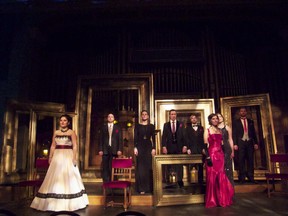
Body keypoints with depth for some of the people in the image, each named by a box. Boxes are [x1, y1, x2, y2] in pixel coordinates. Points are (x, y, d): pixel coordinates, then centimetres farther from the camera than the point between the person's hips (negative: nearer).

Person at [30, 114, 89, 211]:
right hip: (57, 157, 4)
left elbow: (75, 146, -6)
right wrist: (50, 157, 6)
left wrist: (74, 158, -15)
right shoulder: (56, 132, 12)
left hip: (68, 157, -4)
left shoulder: (71, 132, -1)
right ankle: (54, 201, 18)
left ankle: (68, 202, 10)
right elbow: (53, 146, 13)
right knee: (55, 178, 6)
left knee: (68, 178, -1)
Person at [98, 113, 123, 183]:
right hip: (105, 150, 1)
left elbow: (120, 139, 6)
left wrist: (120, 149, -4)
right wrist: (100, 150, -2)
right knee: (105, 167, 0)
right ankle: (105, 183, 7)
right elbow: (101, 139, 6)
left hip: (114, 150, 0)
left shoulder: (117, 128, 10)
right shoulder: (103, 127, 11)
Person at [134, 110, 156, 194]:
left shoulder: (151, 126, 9)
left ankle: (149, 187, 11)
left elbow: (153, 138, 5)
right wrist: (135, 148, -9)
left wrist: (154, 148, -5)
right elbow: (135, 138, 1)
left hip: (149, 147, 1)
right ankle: (141, 188, 3)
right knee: (140, 167, -1)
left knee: (149, 167, 2)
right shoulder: (137, 126, 7)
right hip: (140, 147, -1)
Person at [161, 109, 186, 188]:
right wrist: (164, 146, -7)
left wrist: (184, 146, -6)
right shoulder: (166, 124, 8)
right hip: (169, 147, 0)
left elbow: (183, 135, 4)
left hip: (179, 147, 0)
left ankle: (180, 181, 11)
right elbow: (164, 136, 3)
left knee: (179, 164, 3)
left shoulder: (180, 124, 9)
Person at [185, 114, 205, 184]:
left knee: (200, 166, 2)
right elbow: (186, 139, 3)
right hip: (192, 149, -2)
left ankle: (200, 181, 10)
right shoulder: (188, 128, 10)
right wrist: (188, 148, -7)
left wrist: (203, 148, -1)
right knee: (192, 166, -5)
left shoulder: (201, 128, 16)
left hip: (200, 149, 2)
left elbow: (203, 138, 9)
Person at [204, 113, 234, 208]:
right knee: (212, 176, -1)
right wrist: (208, 157, -16)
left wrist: (222, 154, 11)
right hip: (212, 155, -5)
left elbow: (221, 143, 18)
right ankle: (212, 200, 9)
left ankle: (222, 199, 19)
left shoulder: (219, 130, 16)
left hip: (220, 155, 5)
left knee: (221, 176, 7)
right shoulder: (207, 130, -1)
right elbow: (206, 145, -7)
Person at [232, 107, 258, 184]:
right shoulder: (236, 122, 6)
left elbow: (254, 133, 13)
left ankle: (251, 177, 12)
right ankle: (242, 178, 5)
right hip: (241, 143, -3)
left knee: (250, 160, 5)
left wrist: (256, 143, 5)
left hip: (250, 142, 3)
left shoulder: (251, 121, 14)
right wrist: (235, 144, -9)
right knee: (241, 161, 0)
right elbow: (234, 134, 0)